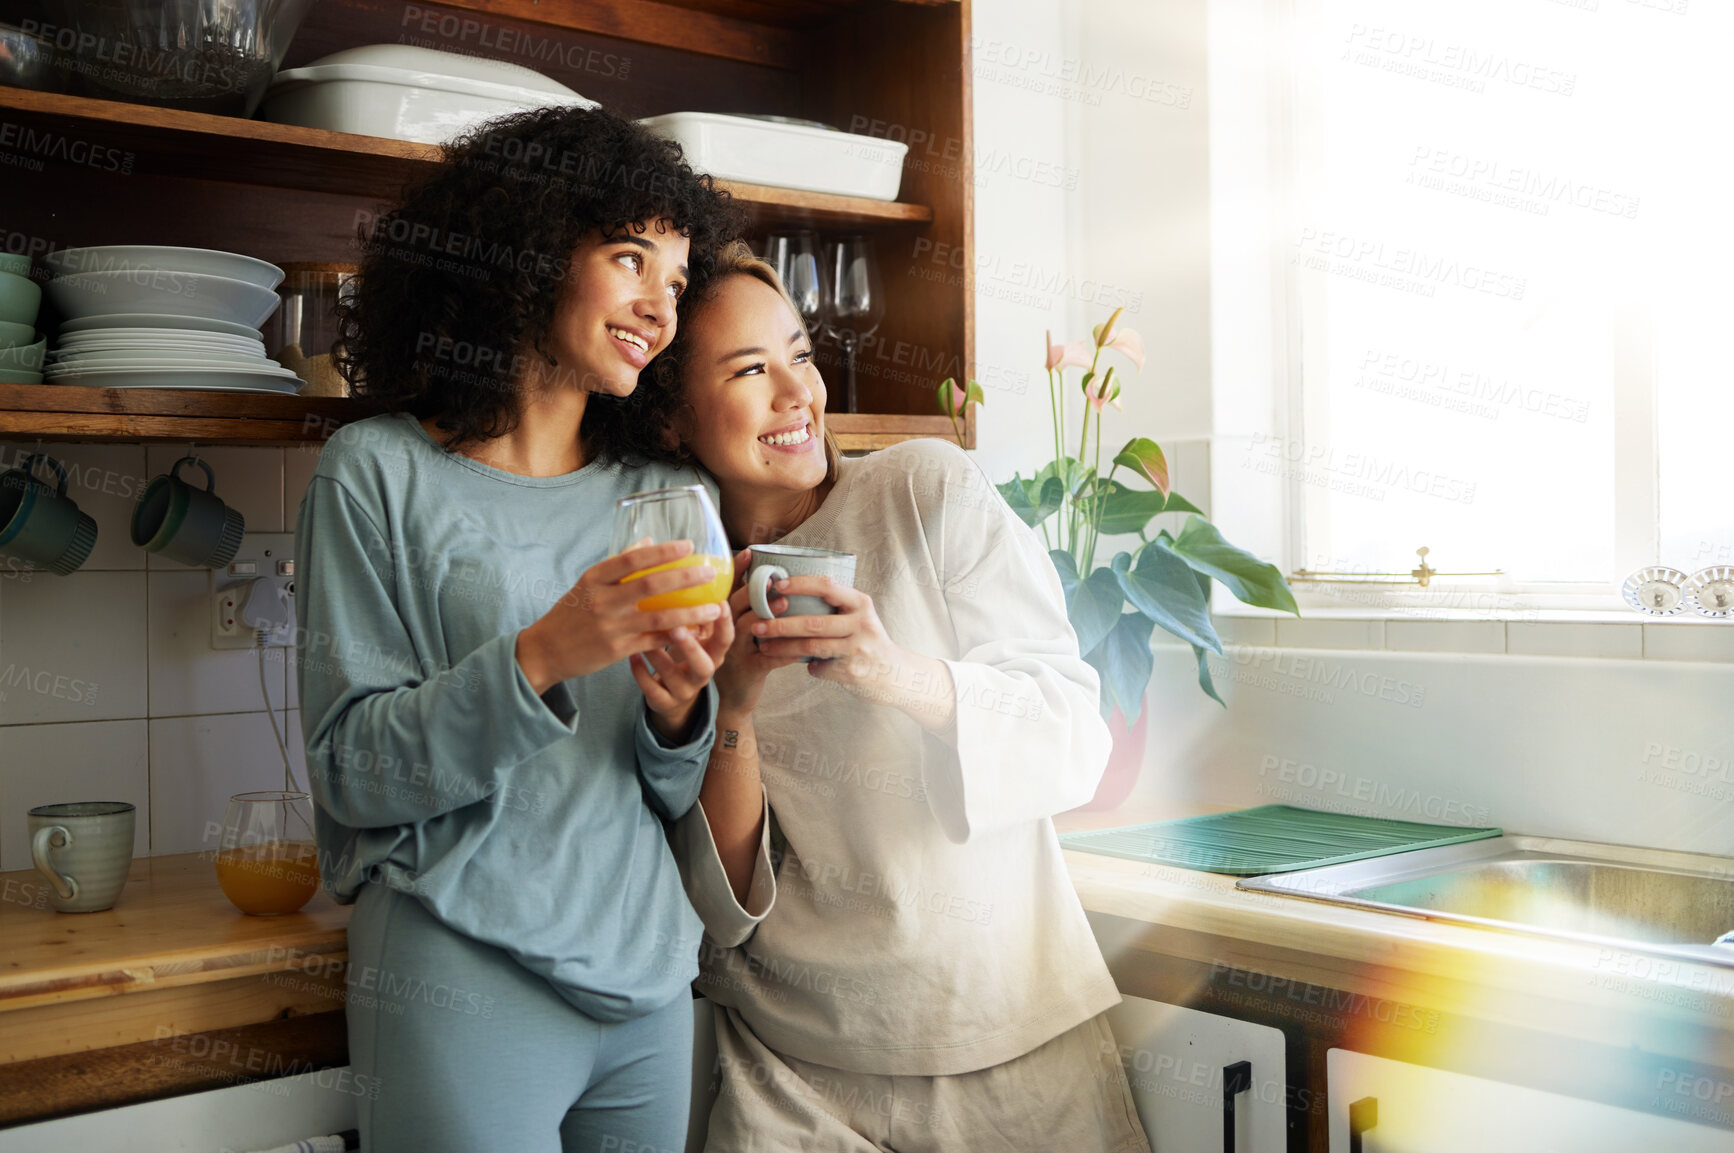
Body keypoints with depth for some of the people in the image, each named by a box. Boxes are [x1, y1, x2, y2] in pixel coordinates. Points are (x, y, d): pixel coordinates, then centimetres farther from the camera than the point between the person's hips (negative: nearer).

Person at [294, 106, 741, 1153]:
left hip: (647, 981, 5)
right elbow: (353, 773, -11)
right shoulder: (383, 474, -5)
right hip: (463, 989, -4)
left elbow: (673, 796, 9)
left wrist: (679, 706, -12)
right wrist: (539, 656, -24)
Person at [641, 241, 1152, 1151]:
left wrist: (900, 675, -27)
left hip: (1010, 1033, -1)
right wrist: (732, 706, -18)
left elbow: (1076, 743, -11)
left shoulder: (929, 488, -5)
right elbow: (724, 907, -3)